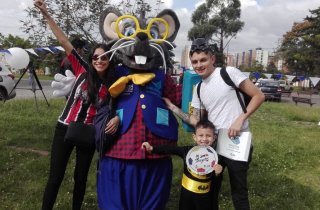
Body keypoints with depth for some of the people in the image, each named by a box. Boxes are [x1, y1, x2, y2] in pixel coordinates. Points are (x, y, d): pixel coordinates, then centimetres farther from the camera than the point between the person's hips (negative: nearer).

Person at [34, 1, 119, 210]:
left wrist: (117, 117, -20)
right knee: (56, 176, 3)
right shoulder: (83, 70, -5)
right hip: (66, 127, -1)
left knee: (81, 176, 14)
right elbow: (64, 42, -9)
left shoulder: (113, 85, -3)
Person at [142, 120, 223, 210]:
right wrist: (152, 148, -20)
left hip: (204, 196, 0)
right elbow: (171, 149, -13)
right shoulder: (188, 151, -9)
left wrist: (217, 173, -26)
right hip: (187, 192, 0)